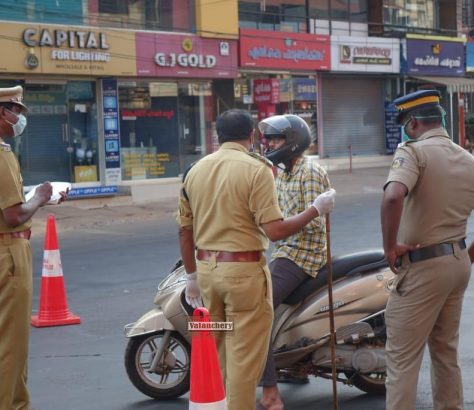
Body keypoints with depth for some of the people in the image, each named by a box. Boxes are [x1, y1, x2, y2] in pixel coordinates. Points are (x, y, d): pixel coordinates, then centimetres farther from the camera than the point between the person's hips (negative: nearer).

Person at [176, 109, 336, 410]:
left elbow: (185, 230, 11)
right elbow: (274, 230, -18)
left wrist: (192, 275, 21)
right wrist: (316, 209, -6)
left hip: (207, 268, 7)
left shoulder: (196, 170, 7)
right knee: (245, 357, 2)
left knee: (217, 352, 20)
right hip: (244, 271, -6)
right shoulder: (256, 169, -12)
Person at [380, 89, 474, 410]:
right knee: (446, 351, 20)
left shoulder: (414, 151, -15)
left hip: (424, 265, -8)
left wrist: (390, 246, -21)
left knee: (403, 357, -1)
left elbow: (393, 196, -33)